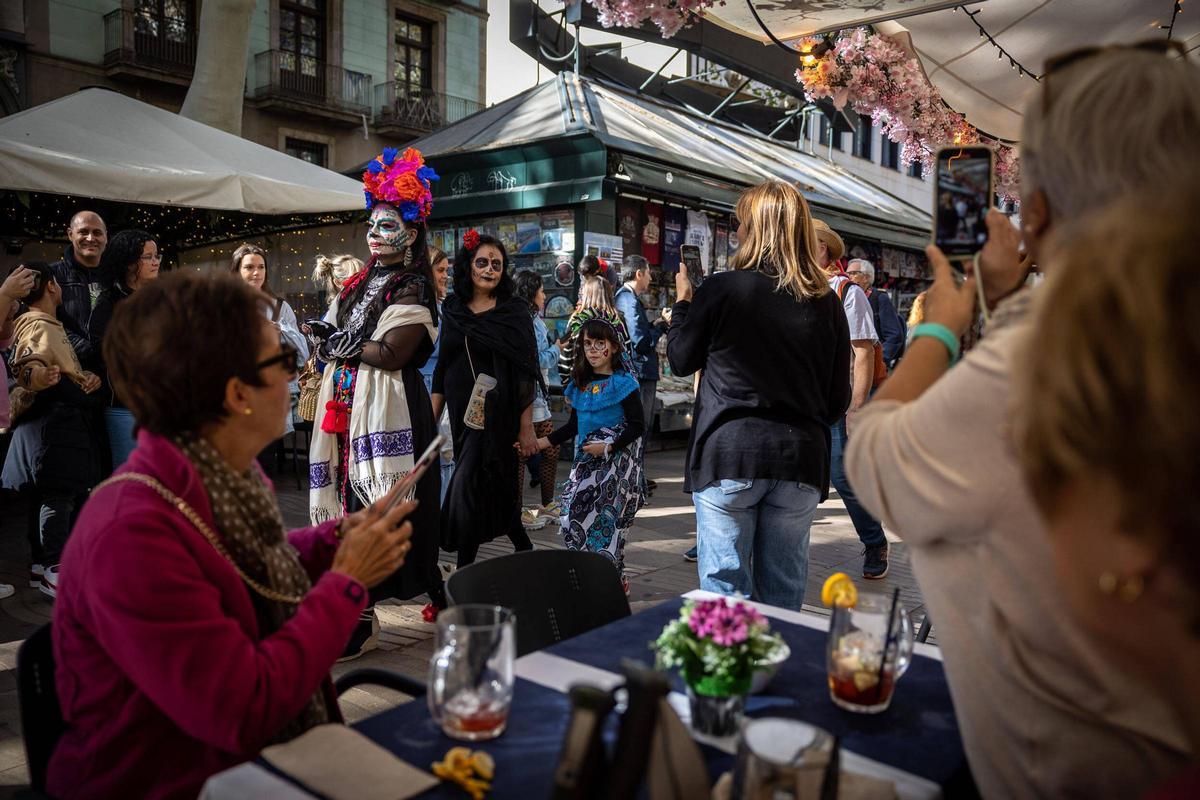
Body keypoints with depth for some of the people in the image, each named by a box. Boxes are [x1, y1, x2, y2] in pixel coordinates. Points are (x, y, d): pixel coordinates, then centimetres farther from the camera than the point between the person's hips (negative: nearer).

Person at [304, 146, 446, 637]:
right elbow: (333, 340, 18)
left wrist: (336, 341, -7)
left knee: (373, 507, -6)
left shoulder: (412, 288, -6)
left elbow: (391, 353, -16)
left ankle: (362, 614, 1)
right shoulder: (360, 283, 19)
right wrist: (324, 336, -4)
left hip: (386, 408, -7)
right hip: (346, 405, 7)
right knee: (347, 500, 6)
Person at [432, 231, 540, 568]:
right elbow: (443, 368, 12)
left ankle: (465, 571, 0)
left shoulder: (514, 311, -2)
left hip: (497, 413, -4)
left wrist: (526, 426, -11)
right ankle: (523, 546, 31)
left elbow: (525, 373, -6)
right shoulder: (453, 310, 9)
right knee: (493, 488, 11)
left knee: (467, 484, -11)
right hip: (461, 411, 5)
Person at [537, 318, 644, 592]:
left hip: (617, 462, -6)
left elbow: (637, 425, -11)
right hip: (586, 461, 6)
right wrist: (542, 442, 12)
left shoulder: (622, 383, -8)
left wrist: (607, 447, -19)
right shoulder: (580, 384, 10)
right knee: (572, 517, 4)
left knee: (606, 519, -5)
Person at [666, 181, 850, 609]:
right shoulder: (826, 303, 3)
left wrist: (682, 301, 21)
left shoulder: (721, 289, -7)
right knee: (783, 597, 14)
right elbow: (840, 398, 8)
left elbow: (680, 360, 7)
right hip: (800, 459, 4)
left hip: (729, 452, -3)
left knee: (726, 590, 6)